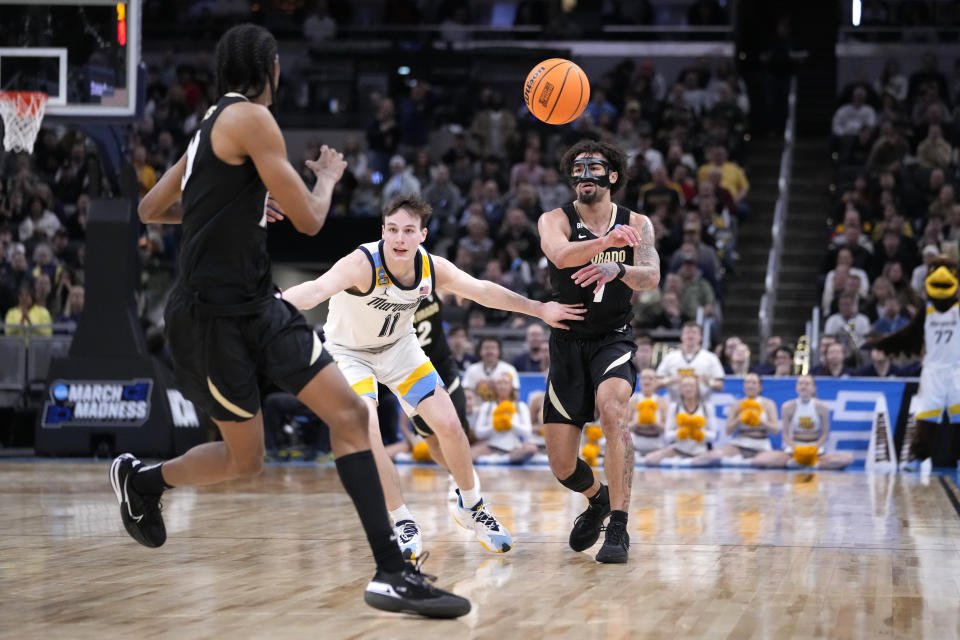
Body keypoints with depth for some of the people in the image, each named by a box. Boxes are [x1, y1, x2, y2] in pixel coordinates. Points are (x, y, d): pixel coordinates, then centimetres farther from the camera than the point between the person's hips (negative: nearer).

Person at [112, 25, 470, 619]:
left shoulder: (213, 125, 15)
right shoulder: (251, 118, -13)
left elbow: (151, 209, 23)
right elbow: (309, 218, -13)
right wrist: (328, 174, 8)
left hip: (258, 303, 9)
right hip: (214, 314, -9)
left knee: (349, 412, -4)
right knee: (245, 458, 3)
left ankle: (392, 573, -6)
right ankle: (139, 478, 30)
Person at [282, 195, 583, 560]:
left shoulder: (432, 268, -18)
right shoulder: (363, 264, -35)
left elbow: (482, 291, -1)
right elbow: (317, 289, -54)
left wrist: (538, 309, 6)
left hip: (400, 348, 4)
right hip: (349, 352, -4)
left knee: (448, 427, -2)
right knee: (366, 433, -25)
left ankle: (471, 508, 24)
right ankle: (404, 525, -8)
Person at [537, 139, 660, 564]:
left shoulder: (636, 224, -1)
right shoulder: (555, 221, -6)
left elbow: (651, 277, -17)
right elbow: (560, 255, -29)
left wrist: (617, 270, -40)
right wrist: (605, 241, -49)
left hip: (613, 341, -1)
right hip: (567, 344, 1)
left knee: (612, 410, -33)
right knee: (562, 467, 0)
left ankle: (618, 528, -27)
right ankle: (597, 499, 36)